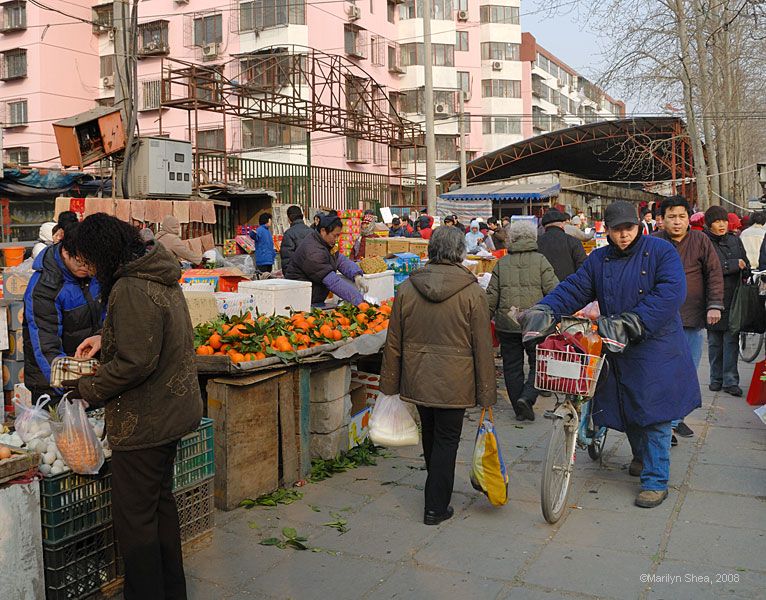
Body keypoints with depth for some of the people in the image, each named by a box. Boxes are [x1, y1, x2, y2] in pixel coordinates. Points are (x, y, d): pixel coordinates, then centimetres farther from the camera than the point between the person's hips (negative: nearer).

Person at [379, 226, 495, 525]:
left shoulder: (407, 288, -3)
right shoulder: (472, 292, -12)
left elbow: (393, 341, 3)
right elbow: (483, 347, -9)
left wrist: (390, 384, 12)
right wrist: (486, 393, -1)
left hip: (417, 379, 4)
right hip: (454, 384, -4)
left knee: (430, 435, 23)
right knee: (446, 441, 8)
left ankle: (437, 489, 44)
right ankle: (436, 506, 15)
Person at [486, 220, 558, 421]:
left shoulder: (501, 263, 5)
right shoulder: (540, 261, -3)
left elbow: (491, 295, 5)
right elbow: (553, 290, -8)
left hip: (507, 324, 3)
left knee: (512, 366, 11)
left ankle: (519, 409, 17)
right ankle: (527, 397, -11)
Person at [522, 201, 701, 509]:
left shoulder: (661, 251, -5)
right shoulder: (598, 259, 9)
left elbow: (670, 293, -17)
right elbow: (573, 288, 2)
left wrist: (630, 323, -25)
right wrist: (544, 310, -18)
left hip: (656, 347, -4)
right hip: (618, 349, 5)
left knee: (654, 413, -5)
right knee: (625, 408, 15)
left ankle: (656, 480, 7)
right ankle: (642, 456, 42)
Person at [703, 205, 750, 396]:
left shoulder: (735, 240, 11)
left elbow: (746, 266, 15)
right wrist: (735, 264, -9)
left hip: (733, 300, 3)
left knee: (731, 340, -1)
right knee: (714, 341, 7)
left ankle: (730, 380, 2)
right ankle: (716, 379, 18)